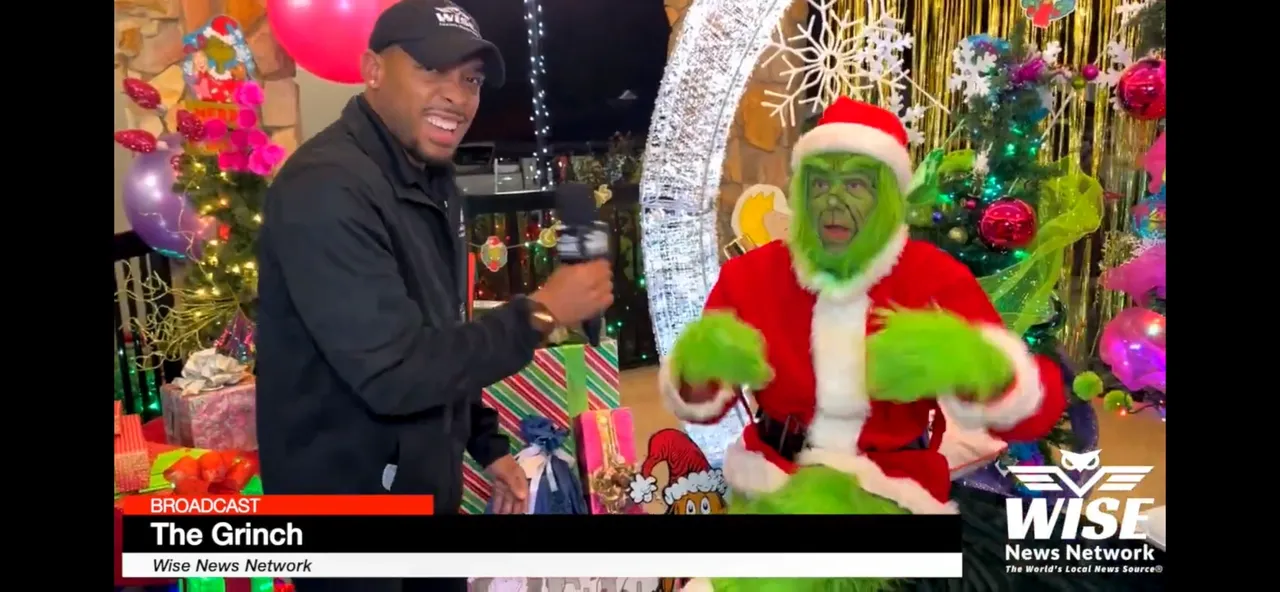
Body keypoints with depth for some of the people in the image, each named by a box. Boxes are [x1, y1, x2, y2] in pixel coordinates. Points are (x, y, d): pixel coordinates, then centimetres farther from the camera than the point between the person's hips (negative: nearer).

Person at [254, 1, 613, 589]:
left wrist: (488, 445, 11)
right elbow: (392, 373, -30)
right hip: (349, 497, -8)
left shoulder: (434, 182, 7)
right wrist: (538, 314, -23)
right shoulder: (325, 187, -24)